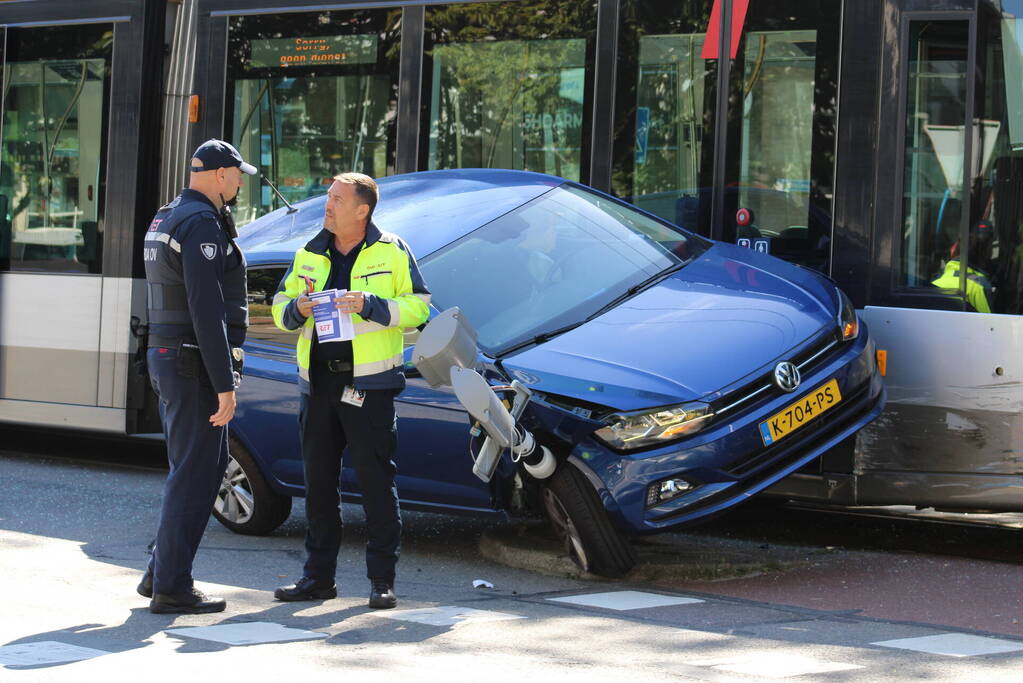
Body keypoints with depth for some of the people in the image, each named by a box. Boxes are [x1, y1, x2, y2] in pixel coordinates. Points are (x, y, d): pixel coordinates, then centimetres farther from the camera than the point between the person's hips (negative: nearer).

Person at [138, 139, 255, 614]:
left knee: (199, 466, 18)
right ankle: (171, 588, -2)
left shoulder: (165, 218, 16)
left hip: (166, 357, 10)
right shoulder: (201, 223, -16)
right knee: (195, 473, -5)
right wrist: (224, 384, -22)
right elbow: (206, 311, -22)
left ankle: (161, 574, 21)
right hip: (194, 364, -10)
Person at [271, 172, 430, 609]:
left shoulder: (391, 252, -1)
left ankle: (382, 579, 1)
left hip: (369, 384, -5)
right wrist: (296, 309, -7)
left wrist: (370, 305, -18)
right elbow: (279, 306, 16)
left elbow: (418, 307, -5)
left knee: (376, 480, -4)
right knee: (318, 479, 9)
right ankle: (318, 576, 17)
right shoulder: (309, 255, 12)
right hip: (318, 380, 5)